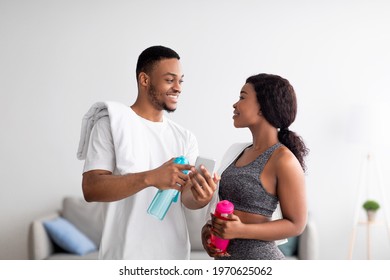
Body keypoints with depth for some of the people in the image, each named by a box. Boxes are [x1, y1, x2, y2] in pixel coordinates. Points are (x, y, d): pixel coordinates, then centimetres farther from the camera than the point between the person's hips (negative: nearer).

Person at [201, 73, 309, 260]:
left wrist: (241, 230, -23)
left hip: (258, 257, -7)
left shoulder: (283, 159, -15)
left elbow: (296, 224, -13)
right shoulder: (241, 151, 6)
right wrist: (209, 228, -4)